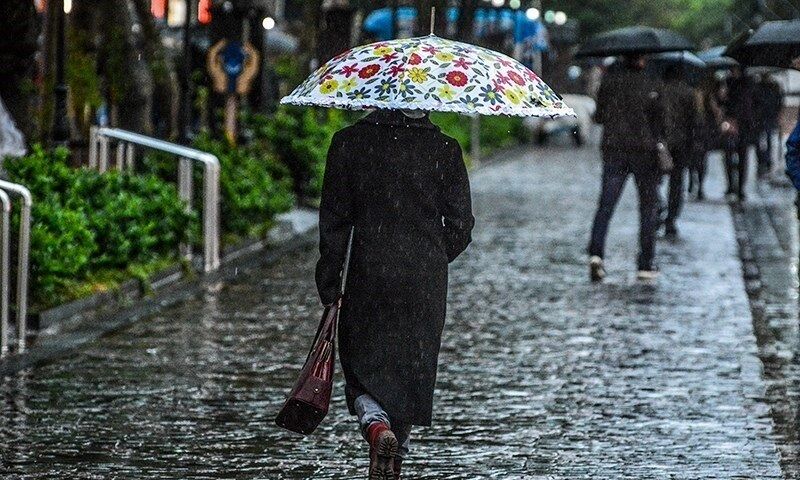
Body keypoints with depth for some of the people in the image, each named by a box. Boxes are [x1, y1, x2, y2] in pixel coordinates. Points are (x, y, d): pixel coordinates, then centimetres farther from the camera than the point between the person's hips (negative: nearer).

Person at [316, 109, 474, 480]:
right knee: (413, 370, 14)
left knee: (362, 365, 9)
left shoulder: (349, 143, -4)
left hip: (369, 275, -1)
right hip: (427, 282, 1)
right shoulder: (445, 149, -2)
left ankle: (376, 425, -21)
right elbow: (460, 225, 1)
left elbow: (334, 220, -2)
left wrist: (328, 285, 5)